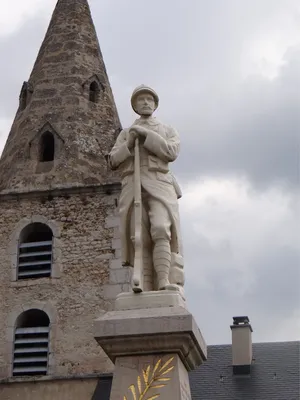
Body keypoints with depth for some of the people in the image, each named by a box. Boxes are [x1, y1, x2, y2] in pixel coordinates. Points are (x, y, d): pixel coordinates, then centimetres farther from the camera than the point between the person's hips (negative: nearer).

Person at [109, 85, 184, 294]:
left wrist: (146, 134, -3)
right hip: (133, 186, 2)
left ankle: (167, 283, -33)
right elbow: (113, 161, 14)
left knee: (161, 230, -24)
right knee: (140, 239, -12)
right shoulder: (125, 133, 27)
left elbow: (171, 152, 2)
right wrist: (129, 143, -3)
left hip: (159, 184, -1)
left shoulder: (168, 130, 23)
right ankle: (147, 290, -20)